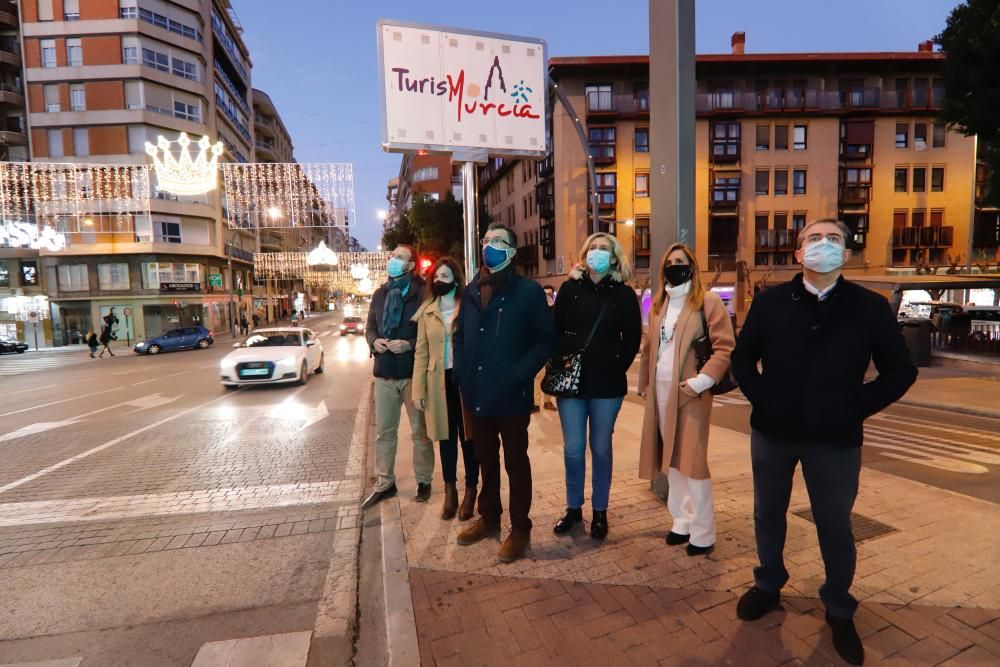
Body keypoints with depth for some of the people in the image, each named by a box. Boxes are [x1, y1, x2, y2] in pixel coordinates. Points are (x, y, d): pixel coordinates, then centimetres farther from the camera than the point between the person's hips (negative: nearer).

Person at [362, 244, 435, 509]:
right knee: (384, 431, 13)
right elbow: (370, 328, 15)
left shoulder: (422, 293, -7)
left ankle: (423, 481, 24)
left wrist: (410, 344, -22)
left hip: (414, 372, -5)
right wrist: (374, 341, -6)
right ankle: (384, 483, 26)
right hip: (384, 372, 5)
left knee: (420, 431, 9)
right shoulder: (379, 294, 12)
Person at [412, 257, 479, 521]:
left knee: (468, 437, 8)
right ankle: (450, 491, 28)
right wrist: (418, 390, 0)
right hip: (439, 382, 3)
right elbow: (421, 353, 5)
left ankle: (470, 492, 23)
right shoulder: (427, 312, 6)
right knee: (446, 437, 13)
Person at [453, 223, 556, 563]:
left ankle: (520, 528, 23)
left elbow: (546, 339, -10)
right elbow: (460, 335, 16)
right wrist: (461, 371, 2)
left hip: (511, 396, -5)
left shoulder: (528, 291, -7)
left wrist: (520, 374, -18)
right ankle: (489, 517, 37)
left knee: (515, 462, 8)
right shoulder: (472, 290, 10)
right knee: (486, 459, 19)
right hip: (477, 394, 6)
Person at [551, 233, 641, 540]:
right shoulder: (570, 288, 3)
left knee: (600, 448, 10)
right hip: (570, 379, 1)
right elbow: (555, 329, 5)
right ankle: (573, 508, 25)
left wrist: (617, 369, 0)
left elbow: (632, 338, 3)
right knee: (573, 449, 6)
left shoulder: (623, 294, 1)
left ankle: (600, 511, 25)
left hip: (607, 384, -1)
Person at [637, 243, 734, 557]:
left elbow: (725, 348, -10)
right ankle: (682, 520, 26)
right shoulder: (659, 304, 15)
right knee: (671, 458, 12)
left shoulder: (708, 302, -5)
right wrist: (645, 383, 12)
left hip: (689, 390, -6)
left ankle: (702, 533, 11)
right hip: (660, 390, 6)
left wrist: (701, 381, -17)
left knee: (691, 460, -4)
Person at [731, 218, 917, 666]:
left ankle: (839, 610, 36)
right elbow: (742, 357, 6)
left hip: (836, 438, -1)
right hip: (772, 431, 1)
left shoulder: (870, 307, -3)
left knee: (835, 525, 13)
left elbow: (901, 371, 2)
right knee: (768, 514, 17)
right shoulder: (770, 302, -2)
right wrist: (761, 399, -4)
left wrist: (856, 409, -6)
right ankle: (768, 586, 40)